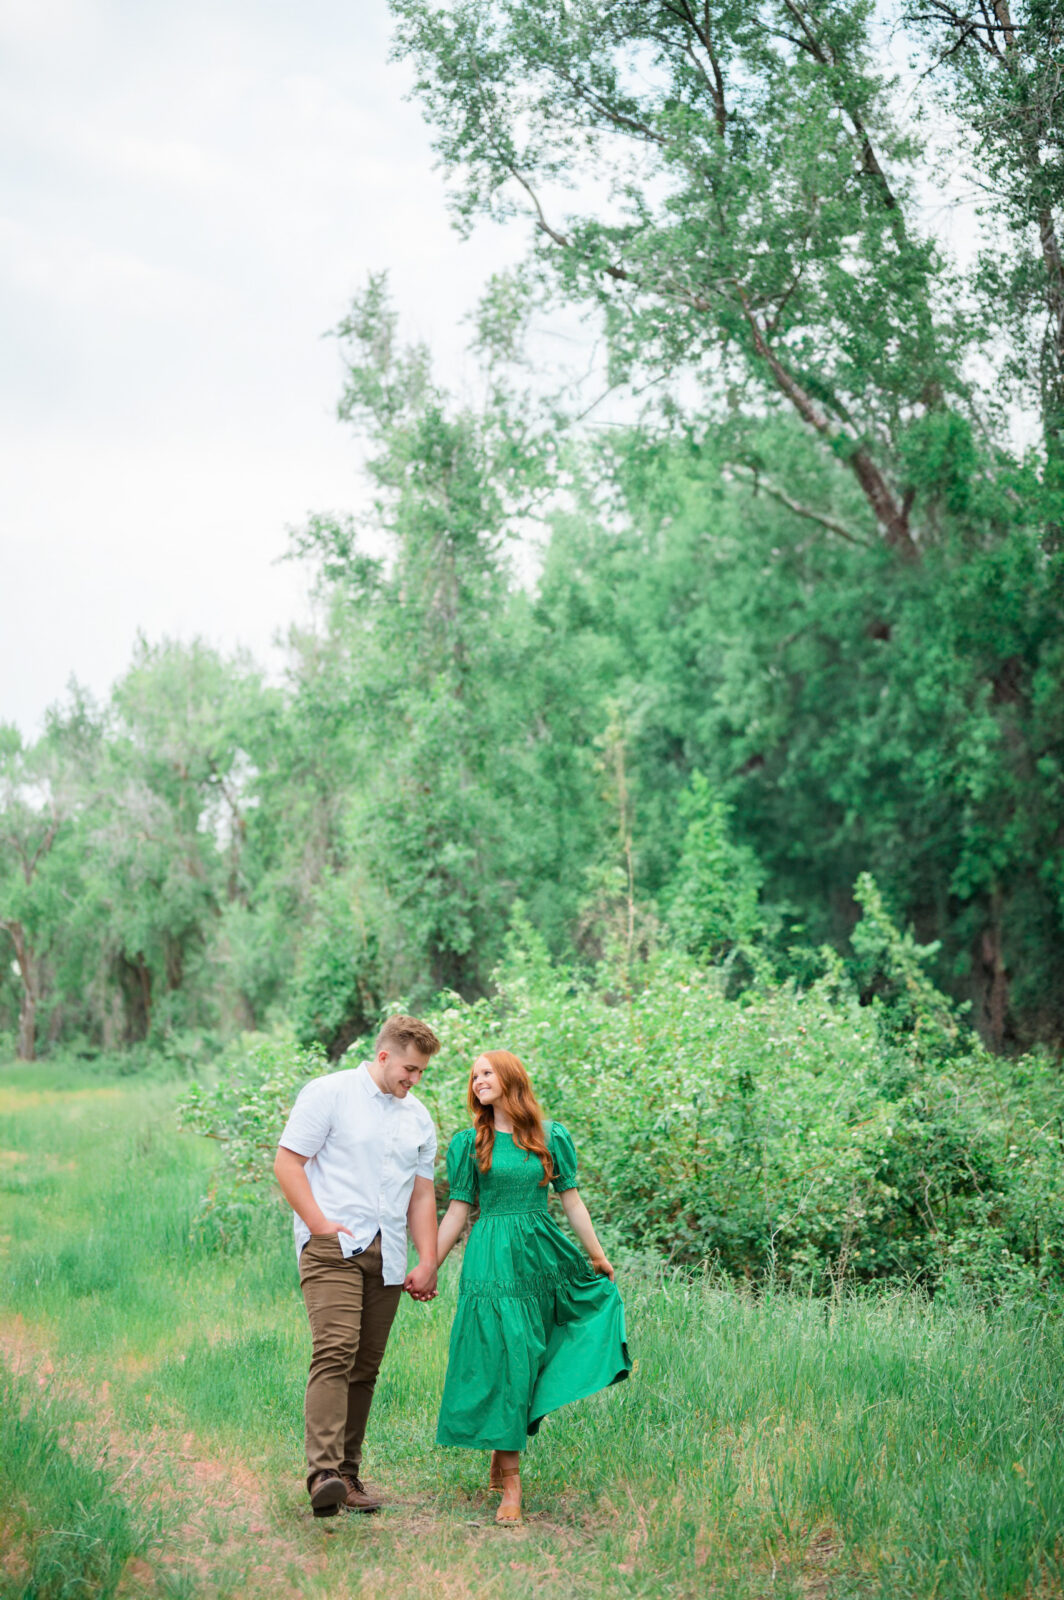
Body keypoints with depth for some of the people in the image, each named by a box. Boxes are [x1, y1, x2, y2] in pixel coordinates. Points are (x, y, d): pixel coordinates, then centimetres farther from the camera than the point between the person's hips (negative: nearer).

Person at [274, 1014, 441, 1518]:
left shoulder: (417, 1117, 19)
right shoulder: (328, 1093, 0)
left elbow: (422, 1194, 21)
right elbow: (287, 1162, -4)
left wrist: (428, 1262, 12)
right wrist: (319, 1224, -13)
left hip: (387, 1258, 6)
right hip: (333, 1247, -6)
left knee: (366, 1367, 5)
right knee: (334, 1353, -18)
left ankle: (349, 1473, 11)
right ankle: (323, 1471, -24)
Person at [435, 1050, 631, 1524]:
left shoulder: (552, 1138, 7)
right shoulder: (469, 1143, 5)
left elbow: (572, 1201, 11)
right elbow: (457, 1210, 6)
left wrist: (599, 1256, 12)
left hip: (543, 1258, 2)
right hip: (493, 1262, -2)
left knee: (528, 1363, 2)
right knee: (503, 1363, -6)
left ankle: (500, 1461, 19)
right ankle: (510, 1484, -3)